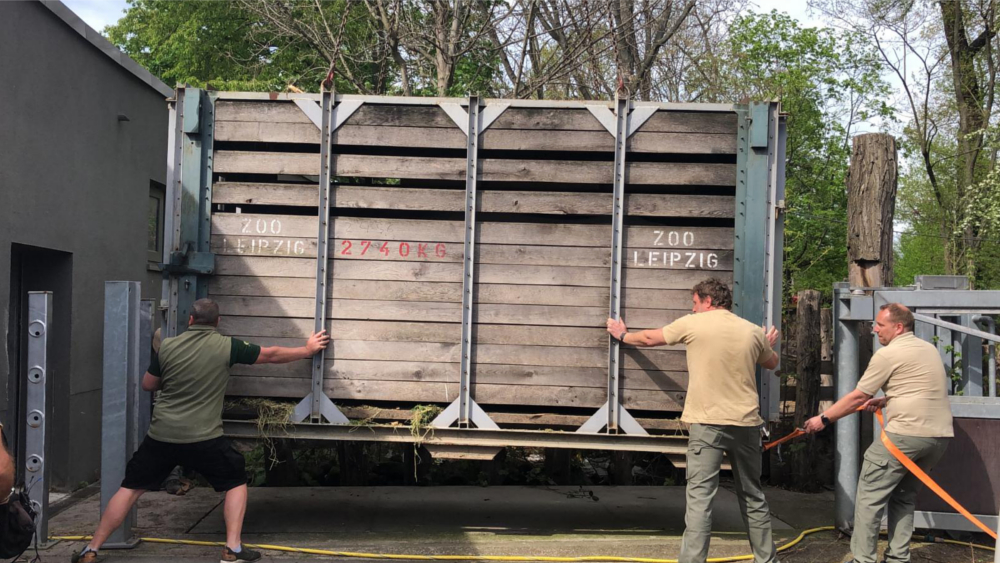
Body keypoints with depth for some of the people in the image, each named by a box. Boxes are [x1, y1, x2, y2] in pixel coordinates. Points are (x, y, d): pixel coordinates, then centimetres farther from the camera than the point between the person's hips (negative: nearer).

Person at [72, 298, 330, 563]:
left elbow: (148, 384, 14)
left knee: (130, 488, 15)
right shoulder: (226, 346, -3)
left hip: (161, 436, 2)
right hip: (204, 439, -2)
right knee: (236, 482, 18)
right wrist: (308, 350, 22)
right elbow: (272, 355, 7)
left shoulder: (168, 346, 1)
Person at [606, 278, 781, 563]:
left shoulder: (693, 324, -2)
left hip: (708, 422, -4)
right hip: (746, 423, 4)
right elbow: (772, 363, 27)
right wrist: (769, 345, 49)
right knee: (753, 496, 17)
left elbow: (649, 338, 11)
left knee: (699, 498, -5)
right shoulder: (754, 331, 7)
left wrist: (623, 335, 31)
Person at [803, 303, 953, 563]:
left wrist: (823, 419, 5)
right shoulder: (929, 349, 18)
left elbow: (857, 398, -4)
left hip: (906, 434, -8)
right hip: (941, 435, 8)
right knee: (904, 496, 18)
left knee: (870, 497, -1)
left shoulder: (888, 354, -6)